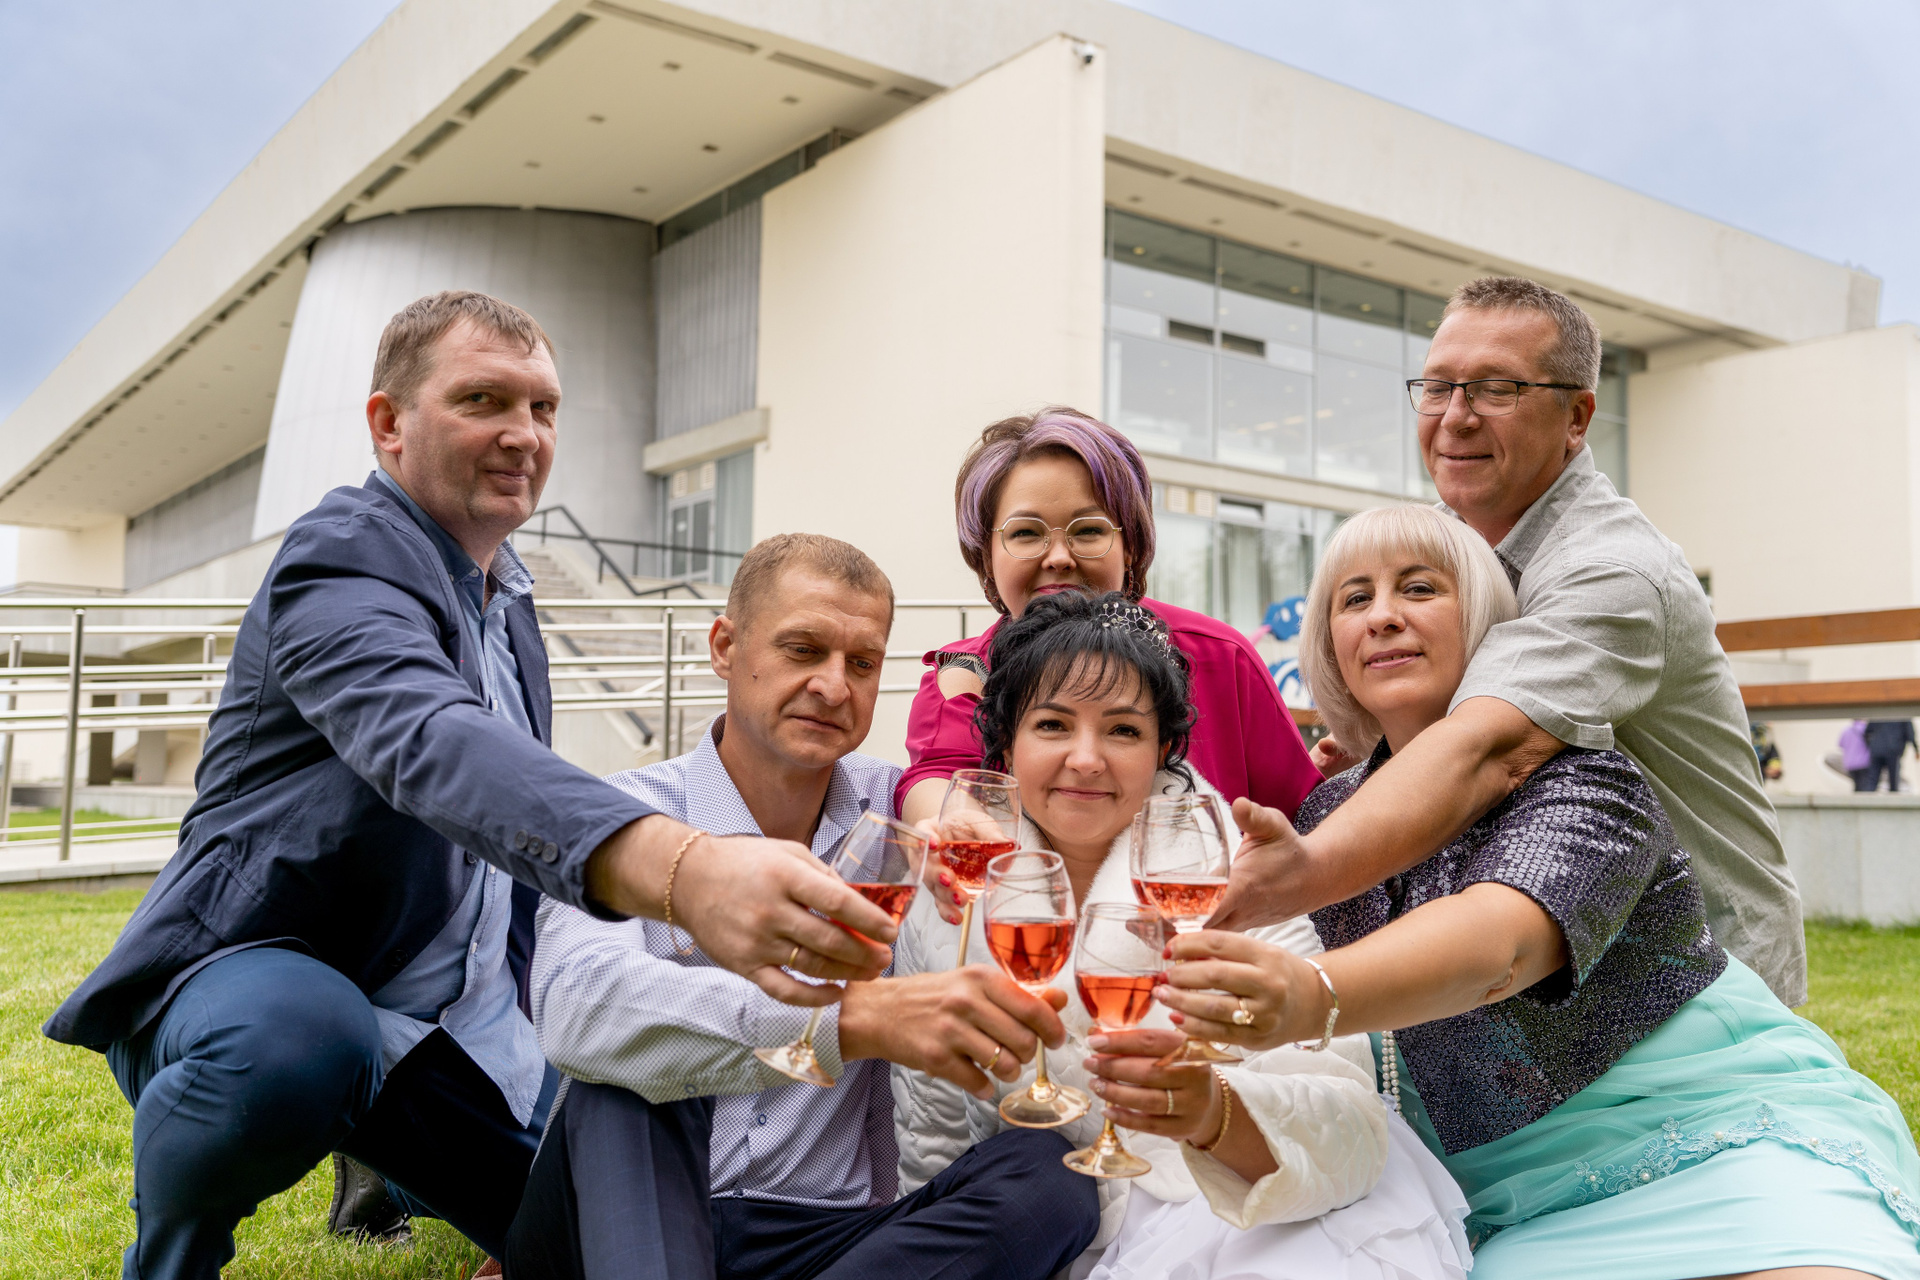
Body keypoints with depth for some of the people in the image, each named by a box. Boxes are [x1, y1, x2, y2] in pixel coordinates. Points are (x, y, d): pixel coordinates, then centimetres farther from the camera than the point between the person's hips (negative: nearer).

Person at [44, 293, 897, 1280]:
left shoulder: (506, 592, 10)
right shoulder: (345, 555, -19)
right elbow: (431, 744, -41)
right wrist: (681, 871, -58)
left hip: (456, 1023, 7)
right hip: (258, 977, -7)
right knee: (292, 1041, -40)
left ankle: (385, 1162, 29)